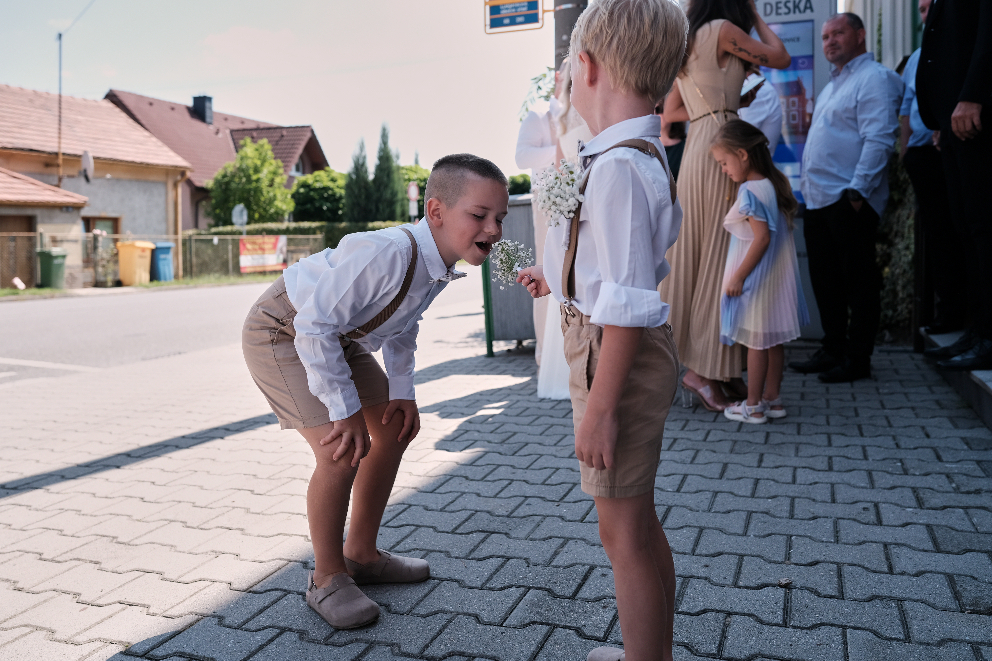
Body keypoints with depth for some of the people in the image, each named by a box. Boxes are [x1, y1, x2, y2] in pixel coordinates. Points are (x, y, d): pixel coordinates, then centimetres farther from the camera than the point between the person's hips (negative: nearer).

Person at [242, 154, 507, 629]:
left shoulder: (441, 261, -9)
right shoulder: (386, 253, -38)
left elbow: (402, 325, 8)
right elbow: (314, 326, -34)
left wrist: (402, 390, 0)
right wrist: (345, 409, -28)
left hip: (336, 336, 9)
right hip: (282, 332, -9)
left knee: (394, 428, 11)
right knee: (341, 452, -19)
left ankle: (361, 554, 27)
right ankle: (327, 579, 6)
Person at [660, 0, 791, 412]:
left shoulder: (689, 43, 22)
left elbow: (671, 112, 22)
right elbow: (780, 58, 3)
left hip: (697, 149, 9)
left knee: (702, 255, 7)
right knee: (720, 256, -8)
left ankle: (719, 367, 13)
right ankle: (703, 369, -7)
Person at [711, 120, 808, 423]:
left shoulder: (750, 191, -20)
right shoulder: (776, 183, 7)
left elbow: (762, 237, -25)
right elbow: (783, 228, 12)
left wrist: (738, 276, -21)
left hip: (757, 278, -8)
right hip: (778, 276, 9)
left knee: (756, 341, 1)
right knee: (774, 340, 15)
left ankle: (753, 406, 11)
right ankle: (772, 398, 25)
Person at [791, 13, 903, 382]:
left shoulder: (873, 78, -5)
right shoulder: (833, 84, 24)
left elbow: (878, 139, -16)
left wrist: (858, 189, -22)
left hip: (849, 200, -9)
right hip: (818, 199, 9)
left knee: (859, 282, -4)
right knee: (825, 281, 11)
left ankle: (857, 360, 2)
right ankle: (832, 350, 20)